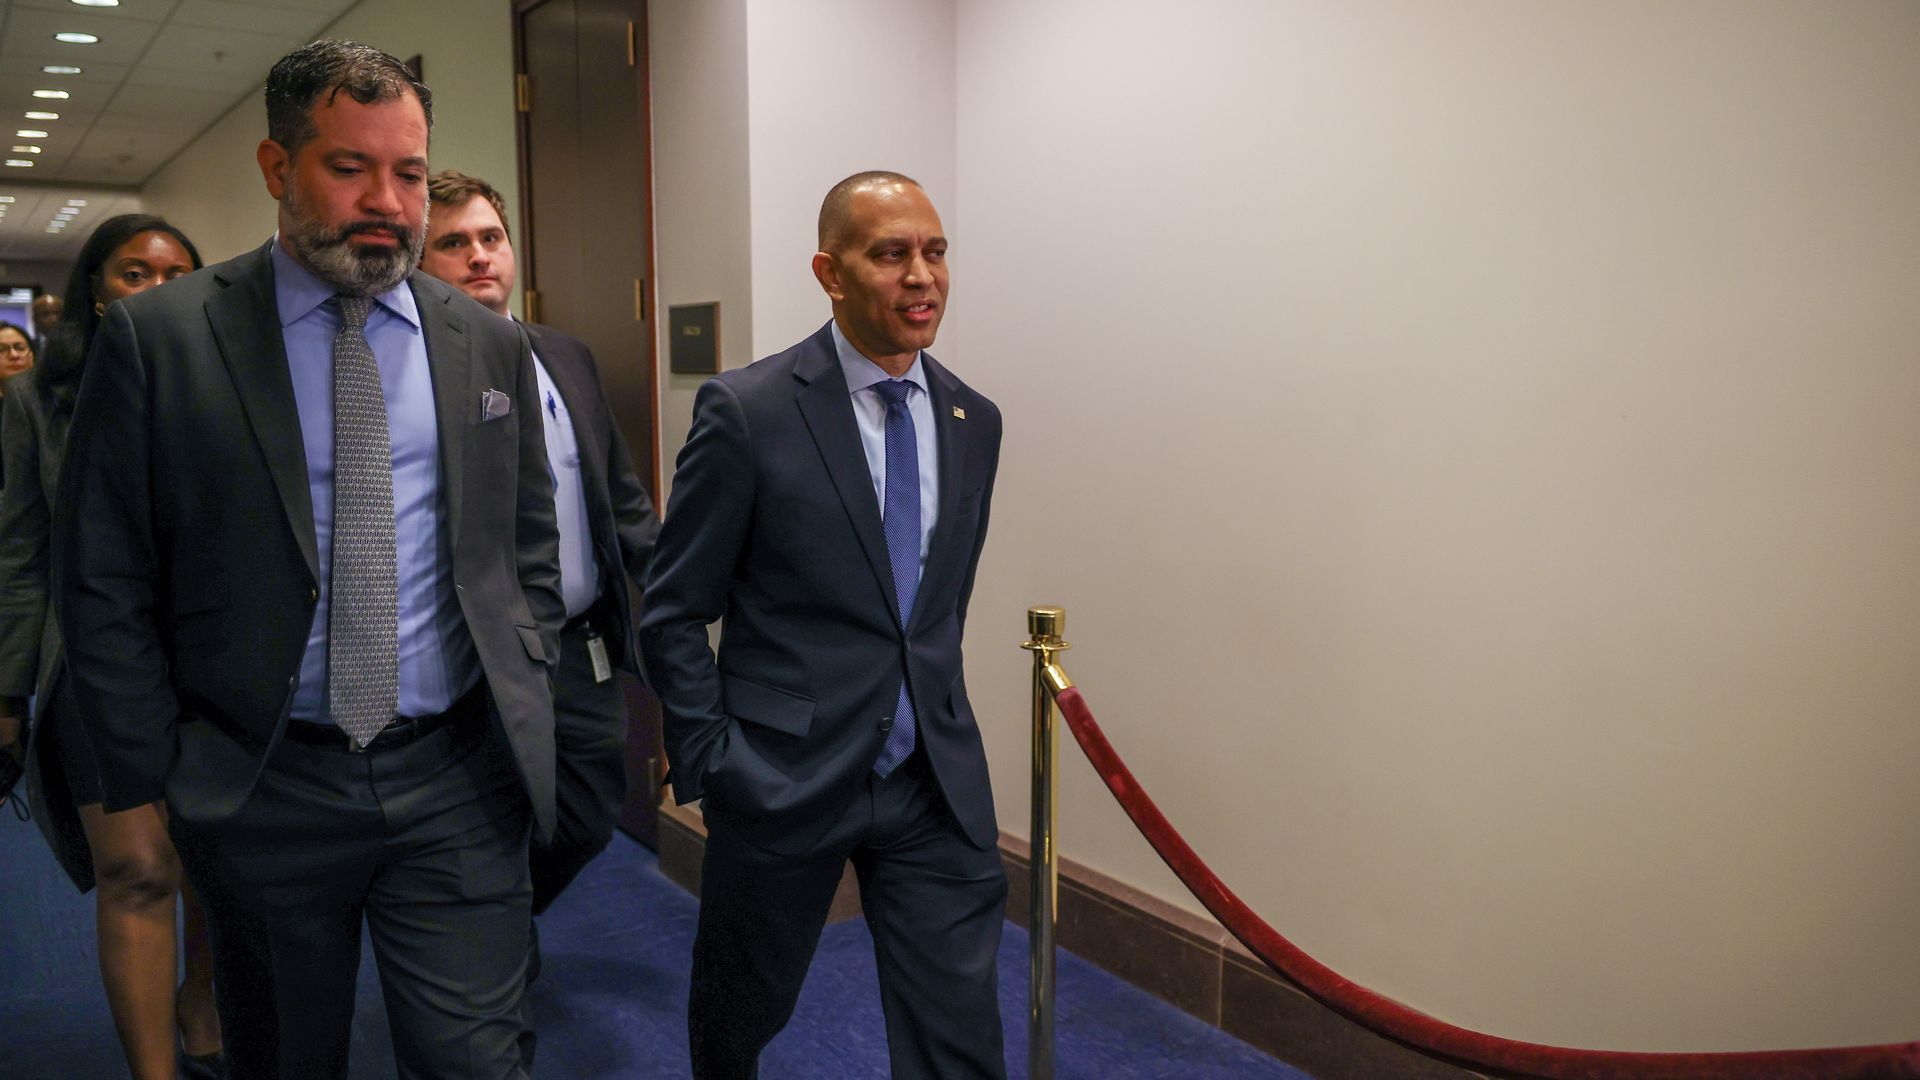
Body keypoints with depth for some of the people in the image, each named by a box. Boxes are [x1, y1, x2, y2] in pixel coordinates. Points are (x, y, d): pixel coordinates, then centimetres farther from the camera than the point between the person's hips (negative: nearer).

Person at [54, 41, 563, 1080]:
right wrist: (147, 787, -4)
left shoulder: (488, 343, 5)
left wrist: (519, 707, 4)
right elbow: (105, 589, -2)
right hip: (260, 790, -1)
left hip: (457, 783, 1)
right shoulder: (158, 337, -4)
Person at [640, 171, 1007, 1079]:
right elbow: (671, 614, -6)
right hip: (786, 777, -3)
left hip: (936, 787, 3)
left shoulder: (973, 420, 4)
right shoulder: (746, 410, -12)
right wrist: (709, 762, -9)